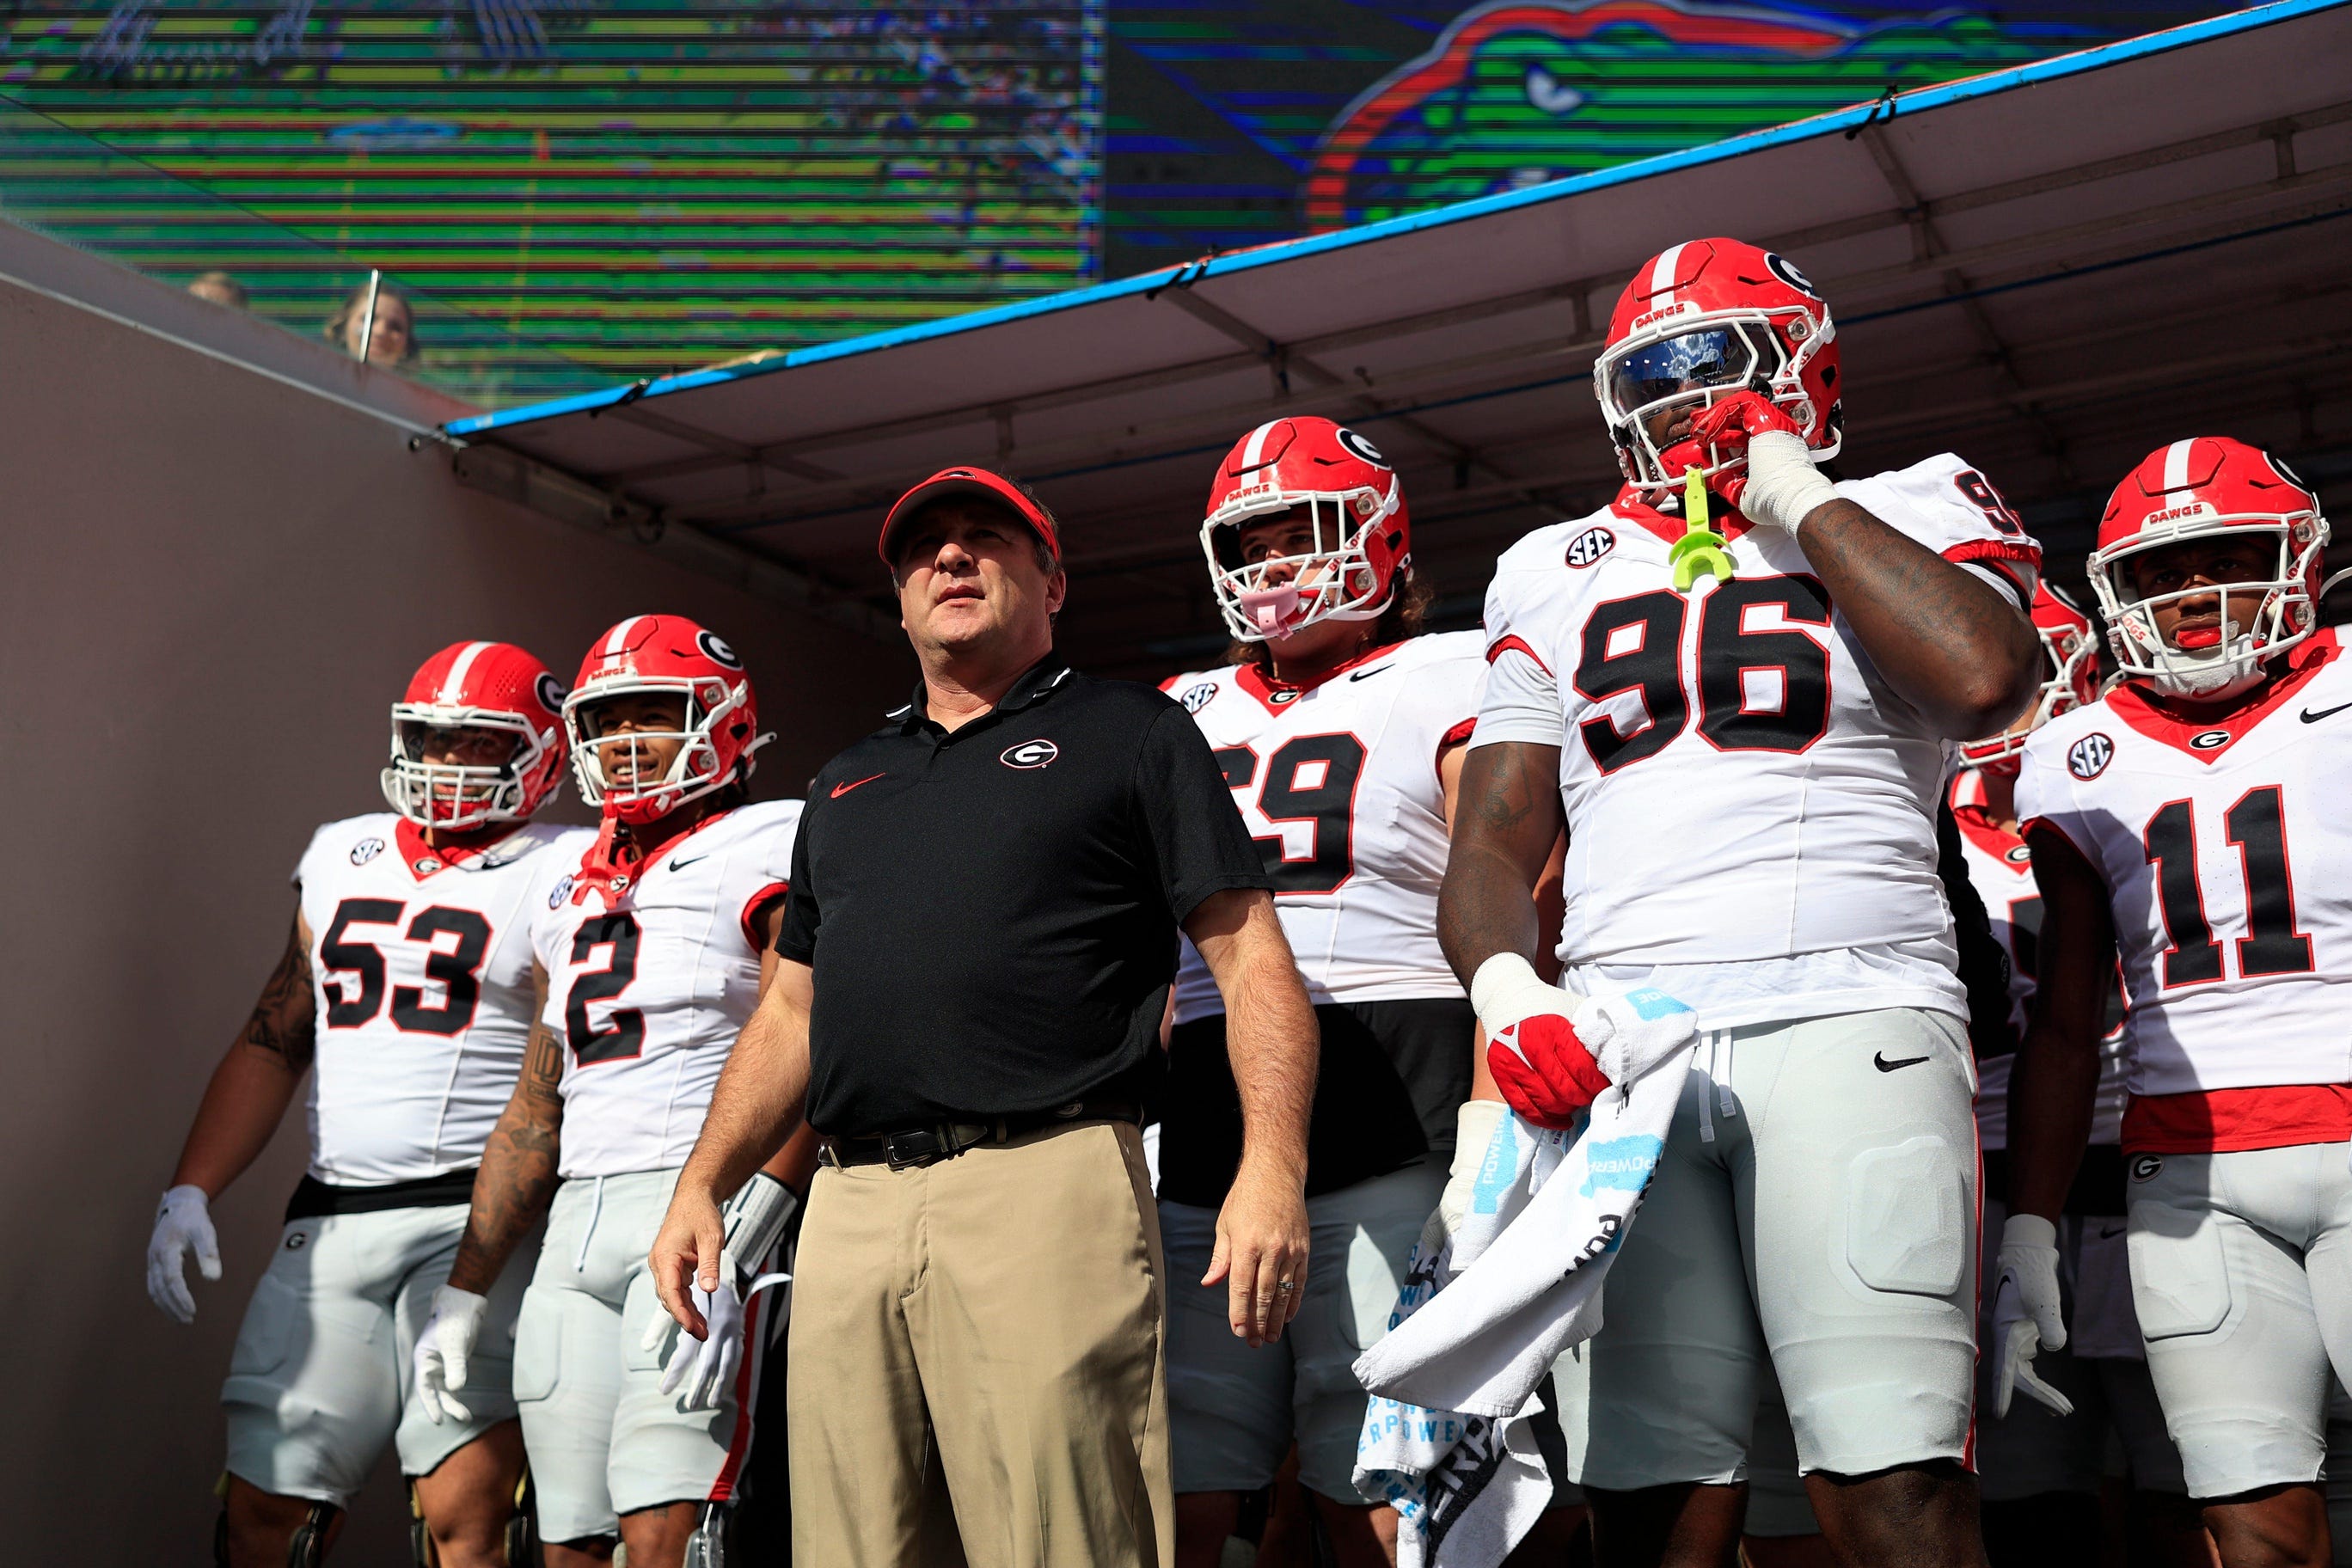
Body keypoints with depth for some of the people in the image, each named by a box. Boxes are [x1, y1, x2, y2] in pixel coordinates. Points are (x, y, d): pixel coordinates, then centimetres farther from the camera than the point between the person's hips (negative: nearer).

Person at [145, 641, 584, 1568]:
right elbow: (271, 1043, 21)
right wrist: (189, 1192, 11)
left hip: (475, 1219, -5)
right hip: (329, 1218, 6)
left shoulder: (564, 878, 0)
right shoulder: (340, 858, 18)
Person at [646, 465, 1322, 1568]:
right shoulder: (847, 783, 26)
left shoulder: (1131, 734, 9)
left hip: (1043, 1181, -5)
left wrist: (1272, 1167, -13)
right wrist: (701, 1185, 18)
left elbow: (1250, 958, 0)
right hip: (849, 1209, 5)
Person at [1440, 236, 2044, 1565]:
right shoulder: (1560, 572, 22)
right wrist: (1504, 986, -5)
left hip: (1847, 1018, -3)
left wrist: (1797, 494, -1)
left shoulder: (1905, 515, 13)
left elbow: (1985, 677, -11)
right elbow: (1496, 841, 17)